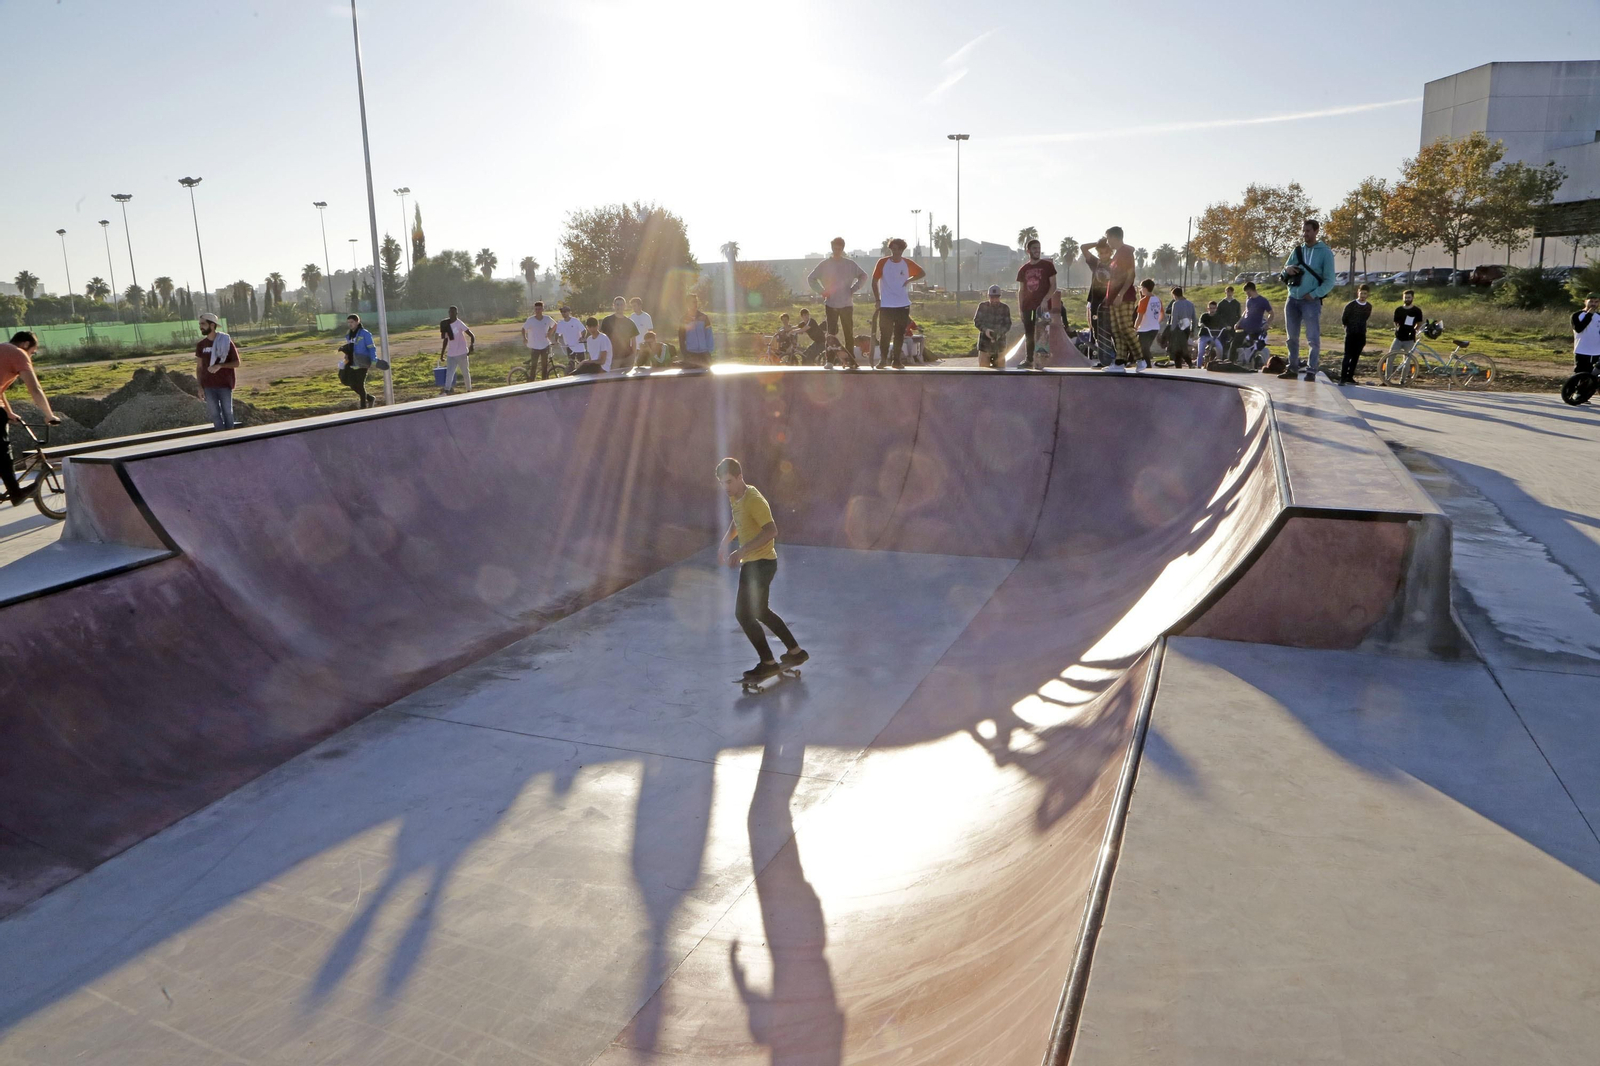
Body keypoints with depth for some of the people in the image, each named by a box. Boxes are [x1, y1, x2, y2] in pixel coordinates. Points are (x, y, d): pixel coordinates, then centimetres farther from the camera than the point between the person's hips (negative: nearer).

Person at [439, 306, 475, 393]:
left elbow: (472, 335, -14)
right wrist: (442, 353, 16)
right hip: (451, 354, 5)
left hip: (462, 353, -5)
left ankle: (469, 390, 19)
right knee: (449, 373, -6)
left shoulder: (459, 324, -8)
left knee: (465, 373, 6)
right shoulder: (446, 324, 8)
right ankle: (447, 391, -14)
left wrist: (471, 346, -31)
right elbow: (446, 340, 18)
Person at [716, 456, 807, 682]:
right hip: (754, 562, 10)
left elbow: (771, 531, -33)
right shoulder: (735, 498, 8)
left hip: (760, 563, -10)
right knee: (761, 612, 21)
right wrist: (725, 542, 13)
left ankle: (768, 663, 4)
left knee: (743, 614, -6)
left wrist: (741, 552, -35)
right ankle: (795, 651, 31)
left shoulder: (754, 500, -21)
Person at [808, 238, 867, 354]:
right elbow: (810, 278, 7)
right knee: (832, 332, 2)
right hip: (830, 304, 0)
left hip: (846, 304, 0)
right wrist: (822, 291, -2)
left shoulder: (850, 264, 2)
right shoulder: (825, 264, 1)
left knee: (849, 333, 2)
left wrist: (853, 289, 1)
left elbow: (863, 276, 12)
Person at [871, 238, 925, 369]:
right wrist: (877, 299, -5)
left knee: (900, 334, 6)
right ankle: (883, 359, 12)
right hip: (886, 305, -2)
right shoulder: (883, 262, -2)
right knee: (885, 334, -1)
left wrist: (909, 280, 2)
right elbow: (874, 281, 1)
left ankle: (896, 360, 14)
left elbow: (922, 272, 16)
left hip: (903, 305, 2)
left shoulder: (907, 263, 4)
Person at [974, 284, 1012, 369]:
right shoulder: (982, 306, 0)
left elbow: (1008, 324, -1)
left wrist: (1000, 333, -20)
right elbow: (976, 321, -1)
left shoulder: (1005, 308, 0)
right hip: (985, 343, -1)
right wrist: (985, 330, -20)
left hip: (999, 344, 1)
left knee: (1001, 368, 7)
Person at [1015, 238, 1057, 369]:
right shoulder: (1023, 269, 11)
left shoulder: (1047, 265, 2)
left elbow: (1053, 285, -2)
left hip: (1042, 305, -4)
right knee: (1028, 333, 6)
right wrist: (1020, 308, 5)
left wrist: (1045, 300, -16)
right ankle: (1028, 360, 11)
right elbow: (1021, 291, 13)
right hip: (1027, 306, 4)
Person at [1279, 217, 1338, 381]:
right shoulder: (1297, 250, 12)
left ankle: (1311, 372, -2)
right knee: (1292, 337, 9)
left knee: (1313, 339, -4)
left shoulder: (1325, 252, -2)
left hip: (1311, 301, -5)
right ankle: (1293, 369, 17)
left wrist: (1314, 295, -15)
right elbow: (1285, 276, 13)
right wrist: (1287, 269, -9)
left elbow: (1330, 280, -5)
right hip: (1292, 299, 5)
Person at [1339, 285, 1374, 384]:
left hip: (1361, 335, 4)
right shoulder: (1351, 305, -6)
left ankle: (1350, 377, 10)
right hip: (1351, 335, -4)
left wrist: (1361, 329, 16)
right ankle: (1343, 378, -11)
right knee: (1348, 356, -10)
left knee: (1355, 357, 4)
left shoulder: (1369, 307, 8)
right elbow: (1344, 319, 3)